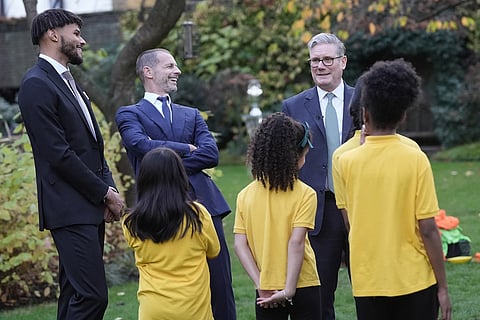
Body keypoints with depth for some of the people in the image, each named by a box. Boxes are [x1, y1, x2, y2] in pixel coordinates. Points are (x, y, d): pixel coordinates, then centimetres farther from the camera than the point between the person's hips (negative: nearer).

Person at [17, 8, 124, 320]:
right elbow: (59, 154, -17)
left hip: (90, 207, 10)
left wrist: (108, 189, 4)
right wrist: (105, 192, -11)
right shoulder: (37, 85, -12)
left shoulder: (67, 83, 19)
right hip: (70, 210, -10)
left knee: (77, 295, 11)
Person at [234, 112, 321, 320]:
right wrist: (289, 290, -17)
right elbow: (296, 242, -17)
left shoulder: (246, 195, 1)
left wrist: (261, 285, -6)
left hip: (266, 292, 3)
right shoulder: (304, 195, -10)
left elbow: (240, 244, -5)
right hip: (303, 287, -3)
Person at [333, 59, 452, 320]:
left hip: (367, 282, 2)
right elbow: (427, 230, -10)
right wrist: (443, 287, -2)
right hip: (414, 280, -2)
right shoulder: (415, 160, -10)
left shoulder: (346, 161, -3)